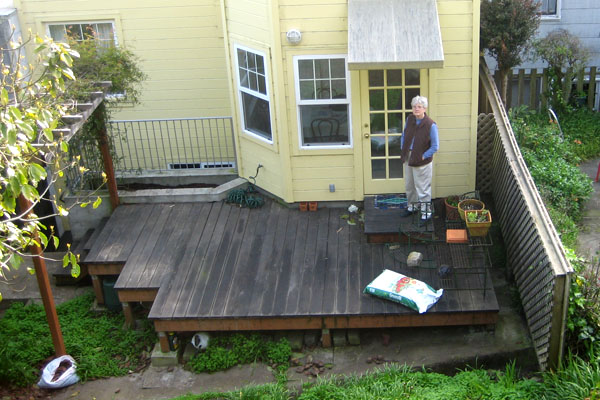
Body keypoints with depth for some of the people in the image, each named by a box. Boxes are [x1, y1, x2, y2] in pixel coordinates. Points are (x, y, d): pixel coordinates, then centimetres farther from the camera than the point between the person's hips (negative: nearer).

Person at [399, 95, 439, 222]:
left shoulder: (431, 125, -19)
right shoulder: (409, 120, -2)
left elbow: (435, 147, -15)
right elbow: (404, 136, 13)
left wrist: (422, 157, -15)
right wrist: (403, 151, 4)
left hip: (422, 161, -6)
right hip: (408, 159, 6)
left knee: (422, 188, 4)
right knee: (409, 185, 20)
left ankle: (426, 212, 18)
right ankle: (412, 206, 41)